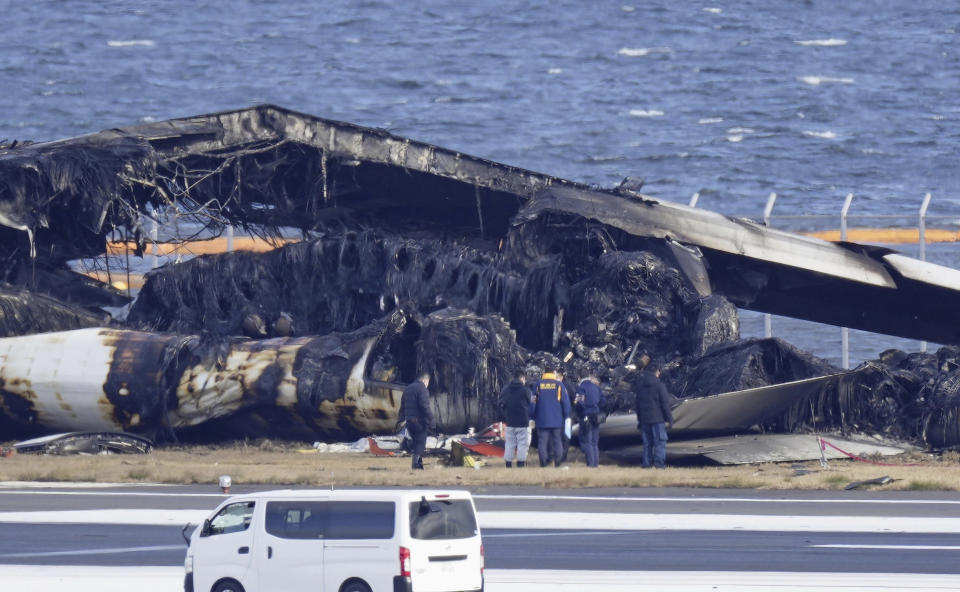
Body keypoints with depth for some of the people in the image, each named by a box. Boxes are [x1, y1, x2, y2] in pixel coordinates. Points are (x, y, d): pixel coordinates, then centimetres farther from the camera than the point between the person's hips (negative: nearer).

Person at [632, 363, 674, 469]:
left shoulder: (640, 386, 10)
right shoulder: (659, 385, -9)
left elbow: (638, 405, 14)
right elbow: (665, 404, -9)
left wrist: (639, 420, 20)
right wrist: (669, 418, -2)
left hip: (644, 419, 5)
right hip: (657, 418, -5)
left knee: (647, 442, 11)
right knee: (660, 441, -2)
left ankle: (646, 462, 7)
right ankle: (659, 463, -10)